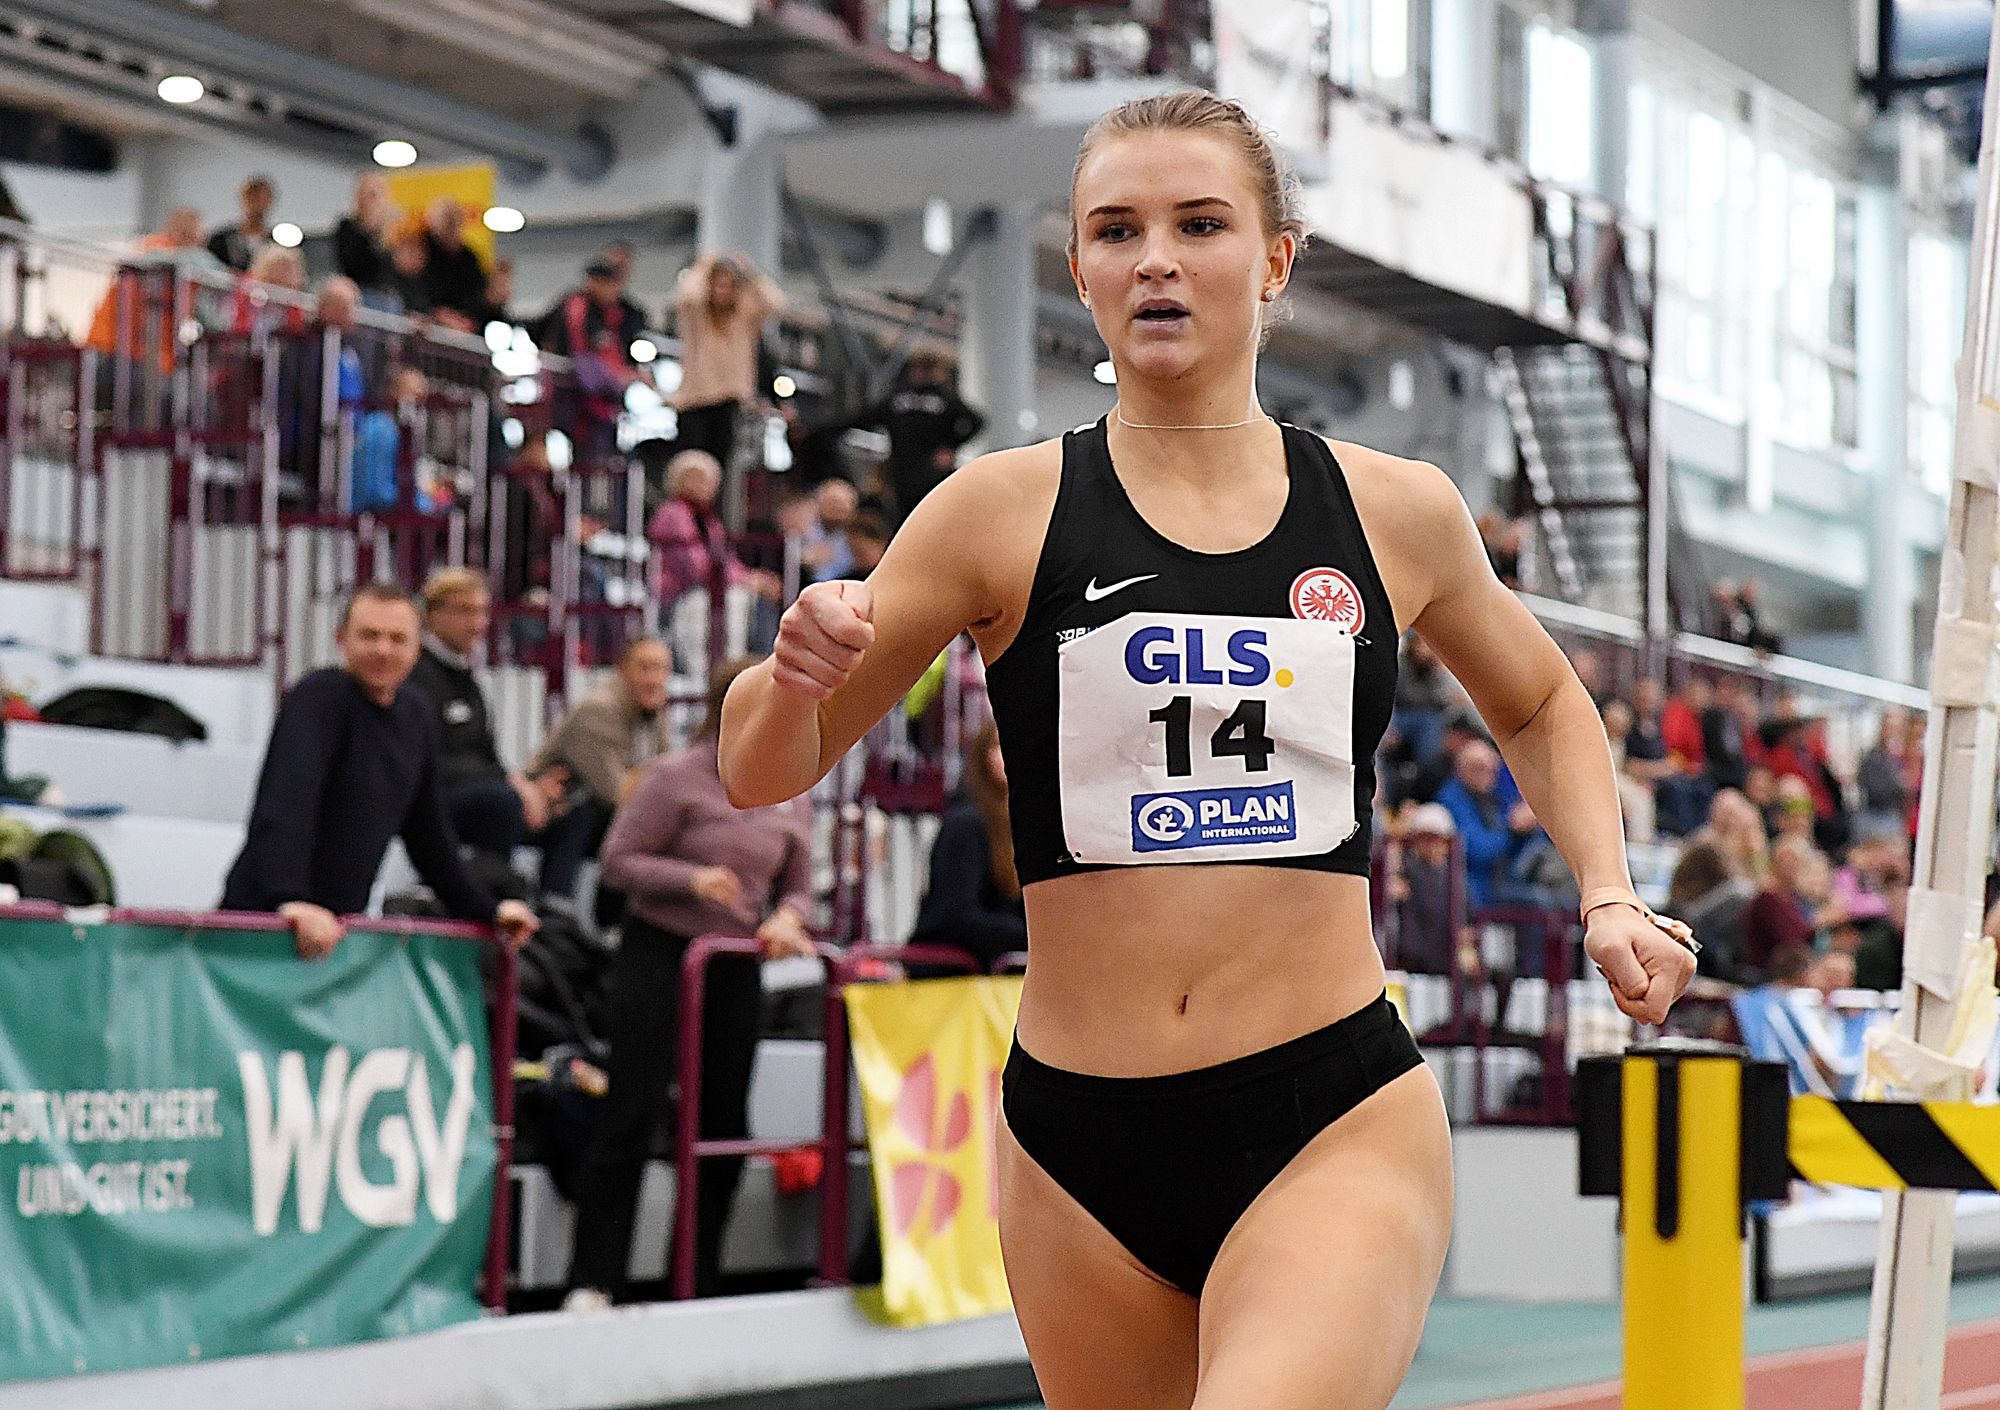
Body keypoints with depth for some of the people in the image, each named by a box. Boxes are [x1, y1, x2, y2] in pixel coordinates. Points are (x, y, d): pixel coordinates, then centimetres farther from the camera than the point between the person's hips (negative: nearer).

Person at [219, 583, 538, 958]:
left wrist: (485, 910, 26)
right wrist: (290, 900, -42)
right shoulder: (320, 696, -12)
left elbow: (428, 832, 25)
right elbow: (286, 805, -27)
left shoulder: (413, 713, 13)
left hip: (340, 920, 8)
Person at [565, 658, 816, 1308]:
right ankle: (591, 1282, -3)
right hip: (659, 954, -6)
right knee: (633, 1112, -7)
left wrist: (786, 918, -12)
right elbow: (619, 859, -8)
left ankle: (700, 1280, 17)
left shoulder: (789, 797, 8)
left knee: (725, 1119, 6)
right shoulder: (676, 777, -9)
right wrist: (692, 878, -23)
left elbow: (797, 887, 12)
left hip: (736, 966, 6)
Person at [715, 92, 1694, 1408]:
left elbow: (1541, 705, 26)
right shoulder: (1005, 511, 1)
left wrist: (1608, 896, 10)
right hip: (1079, 1146, 2)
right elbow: (760, 771, 4)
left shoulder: (1396, 511, 5)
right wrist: (800, 671, -18)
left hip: (1338, 1118, -2)